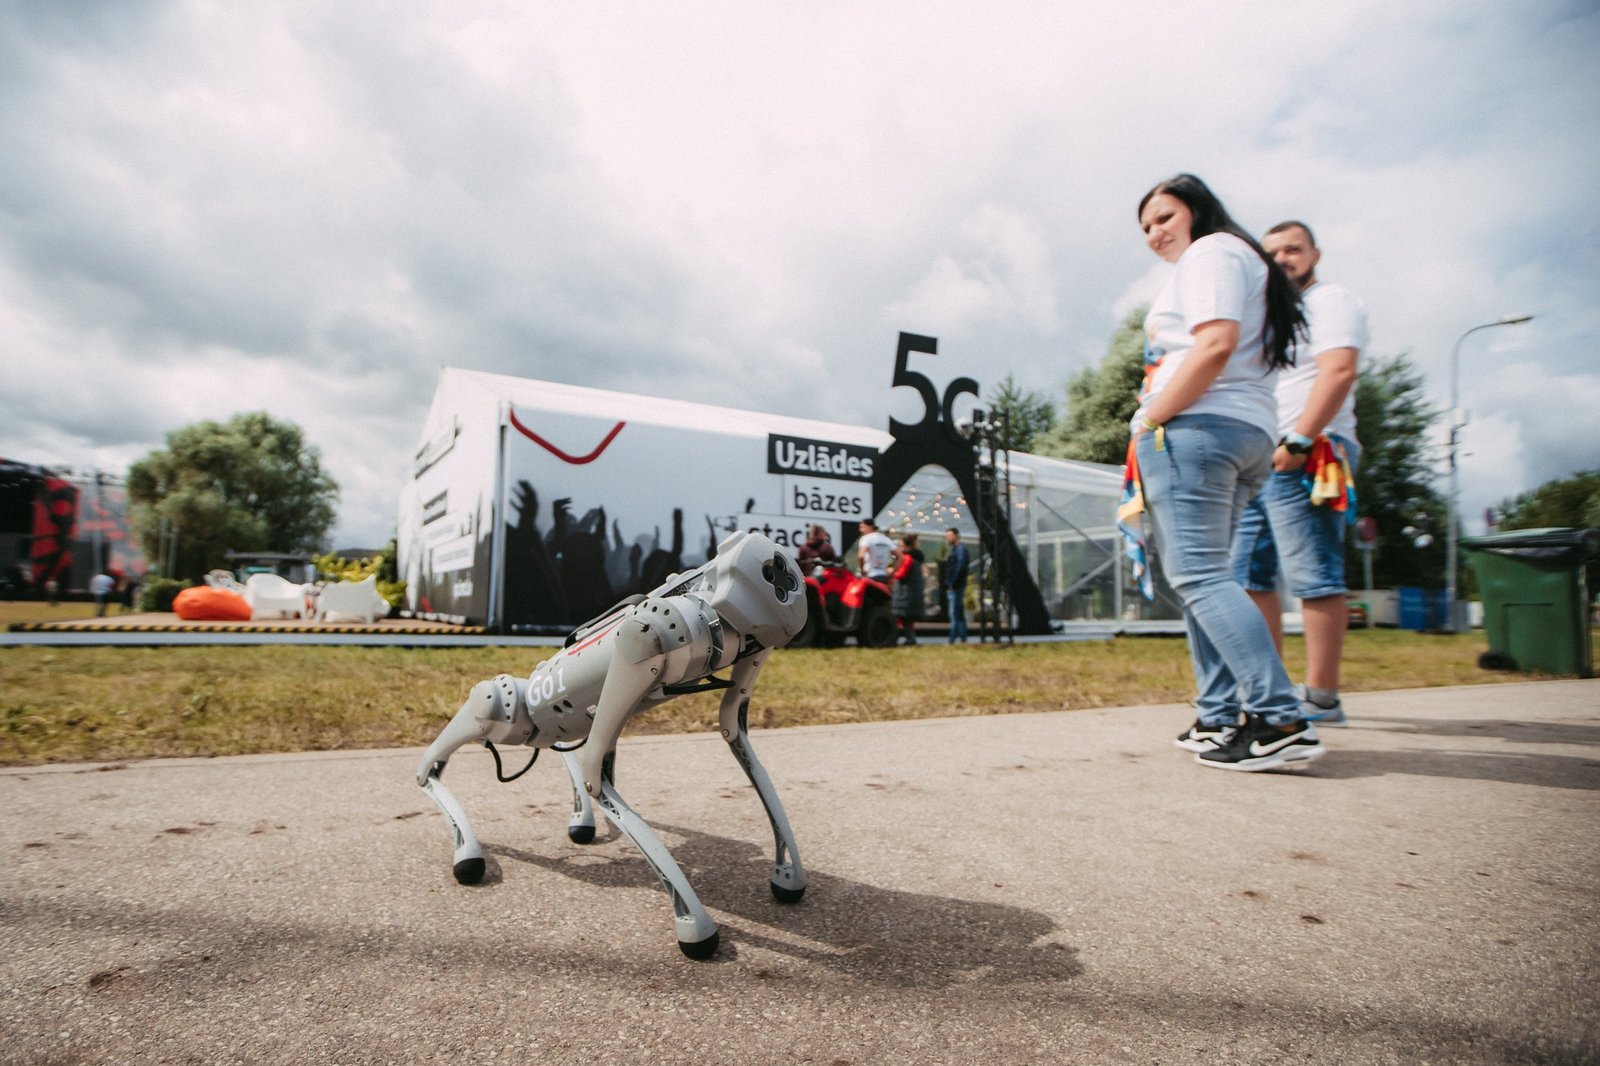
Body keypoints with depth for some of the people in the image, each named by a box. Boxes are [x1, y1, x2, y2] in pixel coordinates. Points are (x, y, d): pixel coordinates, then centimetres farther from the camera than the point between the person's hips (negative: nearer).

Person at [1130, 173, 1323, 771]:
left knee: (1199, 574, -15)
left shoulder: (1211, 251, 2)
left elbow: (1216, 343, -16)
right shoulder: (1244, 262, 32)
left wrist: (1150, 419, -15)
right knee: (1200, 574, 9)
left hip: (1196, 427, -10)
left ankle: (1281, 722, -19)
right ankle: (1219, 720, 9)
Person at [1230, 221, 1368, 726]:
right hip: (1256, 460, 9)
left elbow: (1339, 371, -14)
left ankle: (1321, 696, -6)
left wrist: (1299, 440, -24)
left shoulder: (1331, 300, 2)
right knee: (1249, 575, 6)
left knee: (1313, 576, -9)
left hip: (1302, 459, -9)